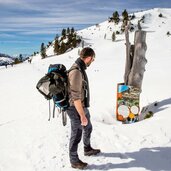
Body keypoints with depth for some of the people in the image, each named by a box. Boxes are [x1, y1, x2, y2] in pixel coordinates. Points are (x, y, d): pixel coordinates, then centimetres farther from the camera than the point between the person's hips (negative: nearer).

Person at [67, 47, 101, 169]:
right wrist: (82, 116, -23)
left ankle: (88, 149, 49)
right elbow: (75, 96, -27)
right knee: (77, 135, 7)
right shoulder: (76, 71, -27)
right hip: (76, 109, -10)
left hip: (83, 106, 10)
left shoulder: (80, 68, 5)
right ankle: (74, 161, 27)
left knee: (88, 128, 26)